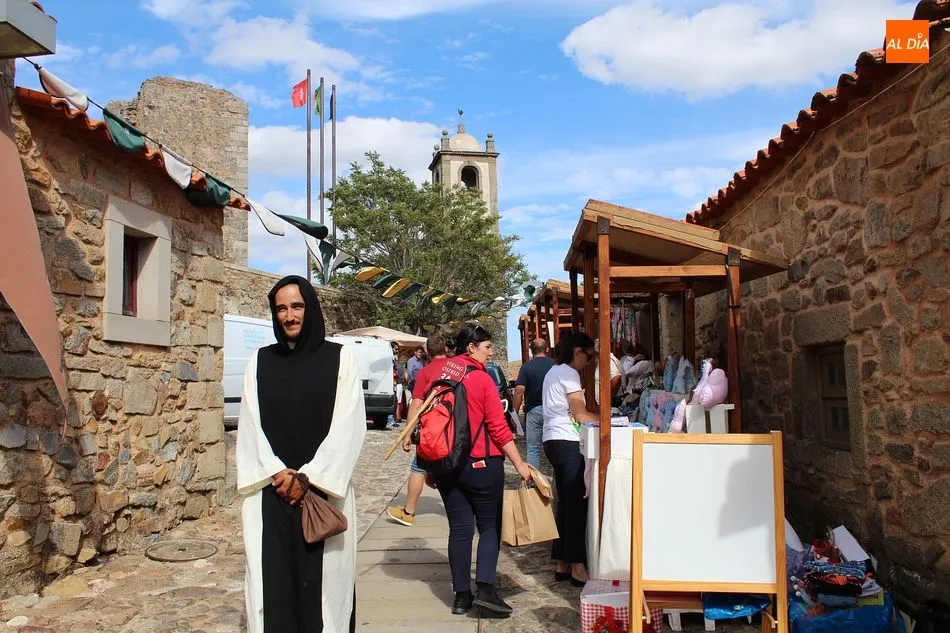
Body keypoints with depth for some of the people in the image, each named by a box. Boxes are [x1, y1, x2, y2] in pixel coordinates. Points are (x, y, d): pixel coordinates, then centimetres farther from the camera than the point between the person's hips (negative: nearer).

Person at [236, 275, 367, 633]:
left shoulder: (339, 359, 1)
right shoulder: (260, 361, 9)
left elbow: (348, 427, -6)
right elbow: (250, 425, 4)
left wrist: (307, 477, -12)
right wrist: (278, 472, -10)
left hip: (324, 489, -2)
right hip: (270, 491, 2)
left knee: (325, 577, 1)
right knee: (272, 578, 2)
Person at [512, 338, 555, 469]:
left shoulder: (527, 366, -5)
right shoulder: (555, 365, -1)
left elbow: (519, 391, -9)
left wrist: (515, 413, -2)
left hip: (534, 410, -1)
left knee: (533, 449, 7)